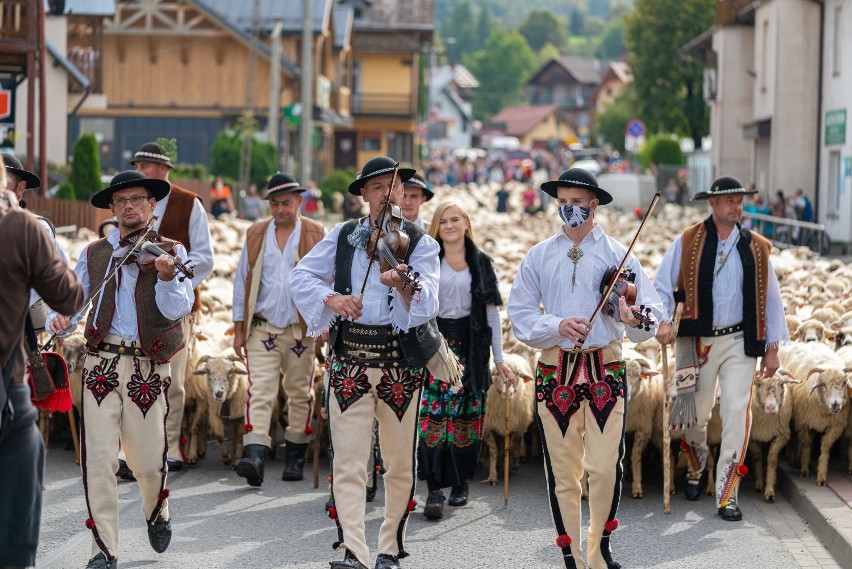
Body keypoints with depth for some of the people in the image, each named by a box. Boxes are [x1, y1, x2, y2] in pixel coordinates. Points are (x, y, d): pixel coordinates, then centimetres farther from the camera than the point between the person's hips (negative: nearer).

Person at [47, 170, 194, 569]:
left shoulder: (169, 251, 3)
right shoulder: (93, 254, 11)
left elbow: (177, 309, -9)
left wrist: (167, 277, -28)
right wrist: (60, 319, -10)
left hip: (148, 368, -1)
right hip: (102, 365, 1)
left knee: (148, 462, 6)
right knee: (98, 460, -8)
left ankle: (157, 513, 39)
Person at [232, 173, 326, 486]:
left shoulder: (317, 235, 1)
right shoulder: (255, 235, 8)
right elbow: (242, 281, 11)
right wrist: (239, 328, 7)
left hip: (302, 330, -1)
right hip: (262, 328, 1)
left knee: (299, 393, 9)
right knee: (260, 392, -12)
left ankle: (295, 457, 20)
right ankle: (255, 455, -23)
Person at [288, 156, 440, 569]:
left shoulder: (420, 243, 0)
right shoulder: (342, 236, 8)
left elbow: (428, 302, -14)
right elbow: (301, 276, 6)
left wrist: (403, 286, -35)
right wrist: (331, 297, -13)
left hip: (400, 364, -1)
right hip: (349, 363, 1)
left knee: (400, 464, 8)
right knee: (348, 462, -8)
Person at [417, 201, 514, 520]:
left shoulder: (480, 263, 8)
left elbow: (491, 311, 9)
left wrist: (499, 359, 6)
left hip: (470, 344, 1)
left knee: (466, 416, 3)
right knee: (432, 415, -11)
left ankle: (461, 483, 17)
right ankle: (434, 490, -14)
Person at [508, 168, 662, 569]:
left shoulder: (616, 254, 3)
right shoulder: (539, 257, 8)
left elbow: (650, 309, -4)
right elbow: (520, 315, 3)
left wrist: (636, 318, -27)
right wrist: (558, 326, -15)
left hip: (605, 369, -1)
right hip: (555, 369, 1)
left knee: (606, 467, -8)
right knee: (563, 471, 3)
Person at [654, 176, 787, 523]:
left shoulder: (757, 248, 5)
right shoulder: (687, 243, 0)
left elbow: (770, 297, 10)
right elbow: (663, 286, 1)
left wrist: (772, 348, 8)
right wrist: (662, 322, -17)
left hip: (739, 341, 0)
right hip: (697, 341, 0)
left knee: (737, 413, -11)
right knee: (694, 413, 9)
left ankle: (727, 494, -5)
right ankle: (696, 469, 40)